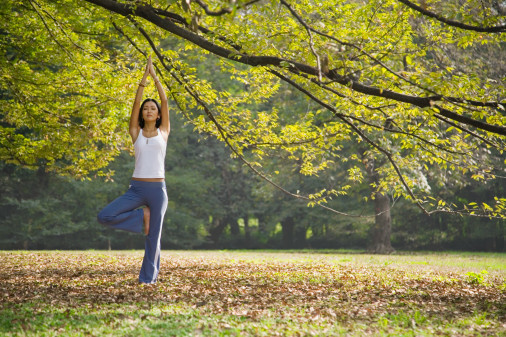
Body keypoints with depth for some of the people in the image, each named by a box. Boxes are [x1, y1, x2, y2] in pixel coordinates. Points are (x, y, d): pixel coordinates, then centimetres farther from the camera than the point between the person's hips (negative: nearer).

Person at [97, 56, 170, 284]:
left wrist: (155, 76, 4)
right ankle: (142, 217, 6)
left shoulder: (163, 132, 9)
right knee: (104, 217, -15)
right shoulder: (136, 132, 10)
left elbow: (165, 101, 4)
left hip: (158, 189, -1)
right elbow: (136, 103, 3)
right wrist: (144, 78, 0)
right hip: (136, 188, 1)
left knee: (154, 236, 2)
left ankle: (149, 276, 17)